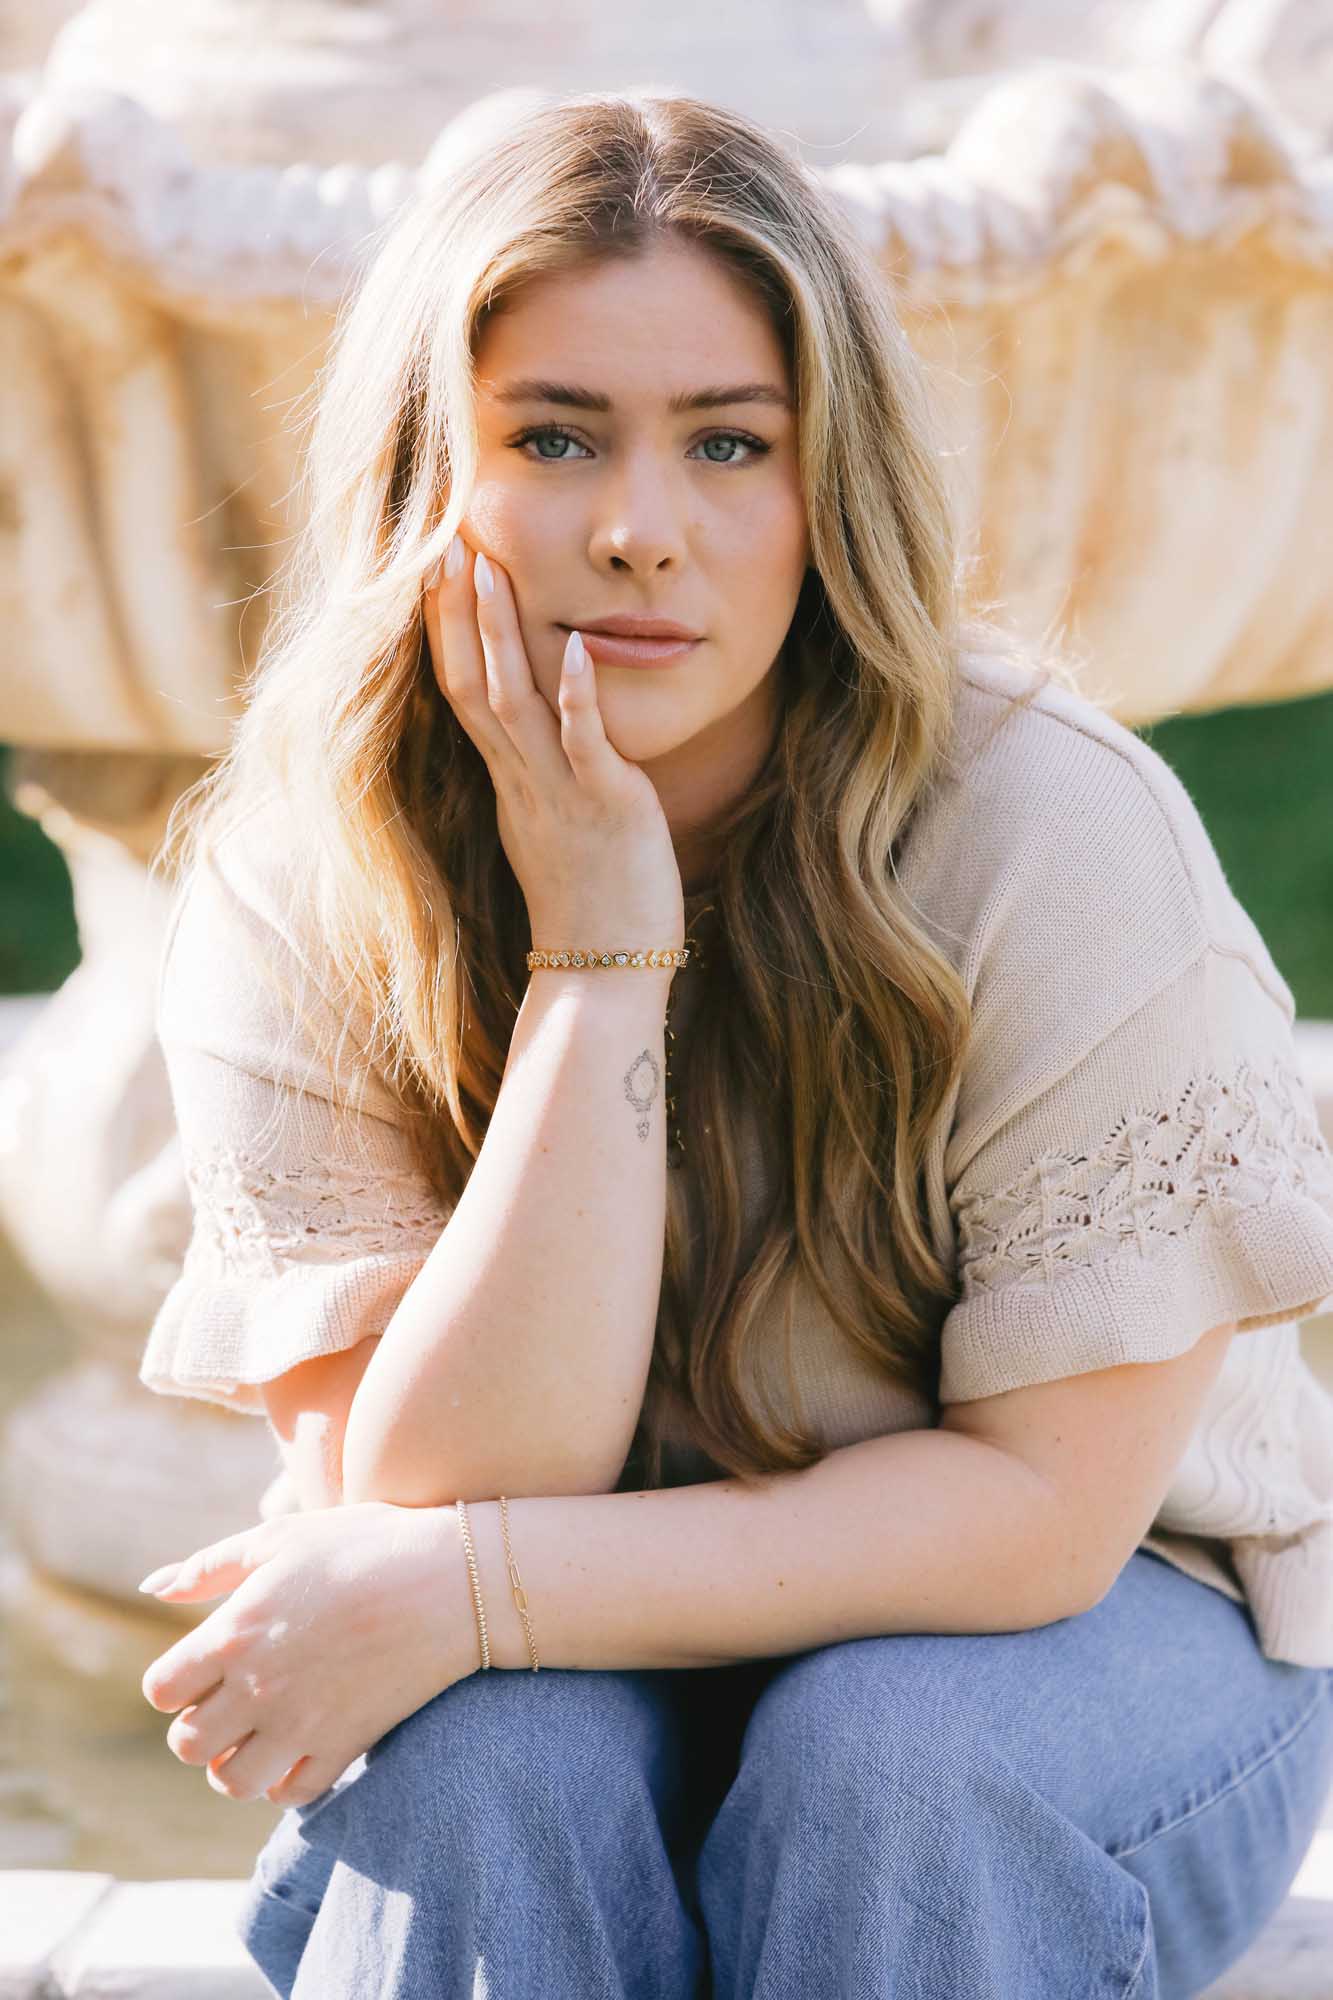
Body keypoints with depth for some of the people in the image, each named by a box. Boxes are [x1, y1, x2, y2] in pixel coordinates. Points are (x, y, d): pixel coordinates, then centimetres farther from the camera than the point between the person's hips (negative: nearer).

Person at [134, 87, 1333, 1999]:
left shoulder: (1052, 830, -22)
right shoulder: (291, 905, -14)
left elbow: (1047, 1500, -20)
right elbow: (427, 1497, -22)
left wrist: (465, 1590, -27)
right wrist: (598, 943, -30)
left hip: (1097, 1642, 0)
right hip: (581, 1687, 1)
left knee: (884, 1756, -32)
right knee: (488, 1749, -31)